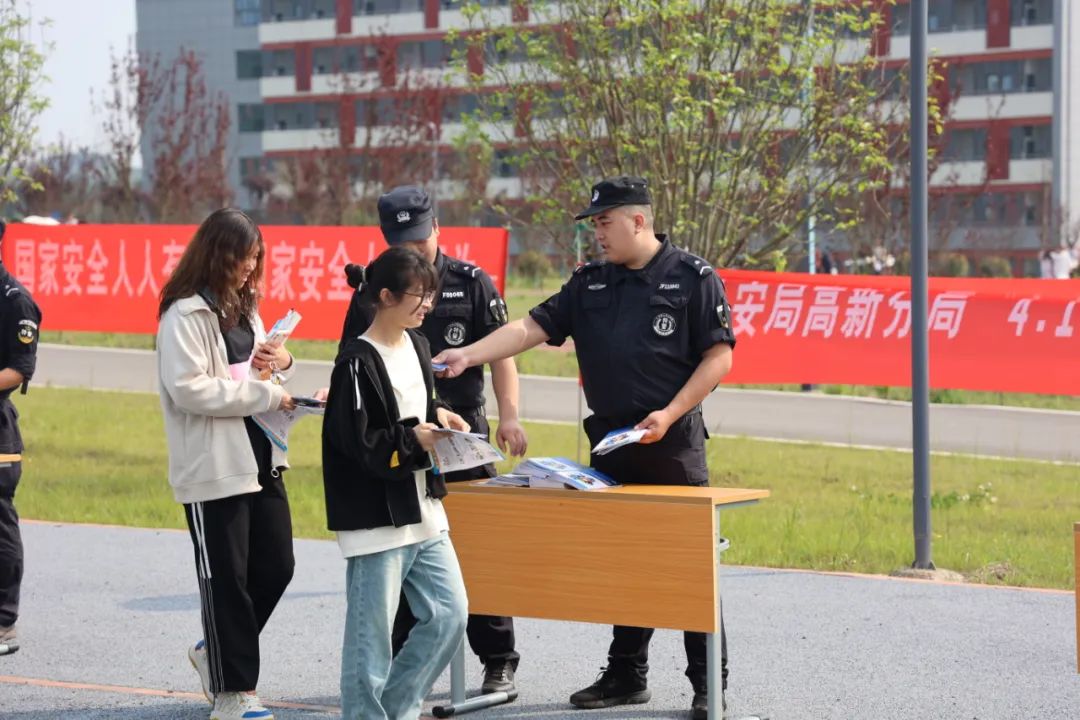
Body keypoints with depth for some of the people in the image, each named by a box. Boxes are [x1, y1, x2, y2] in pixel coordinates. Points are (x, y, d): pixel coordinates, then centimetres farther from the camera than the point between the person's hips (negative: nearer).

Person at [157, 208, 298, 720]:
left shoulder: (244, 309, 15)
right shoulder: (185, 315, -12)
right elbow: (188, 389, -22)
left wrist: (281, 365, 1)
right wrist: (265, 396, -20)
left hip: (259, 458, 8)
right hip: (213, 466, -8)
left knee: (275, 567, 9)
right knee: (227, 577, 0)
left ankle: (216, 652, 30)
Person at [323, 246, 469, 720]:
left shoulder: (416, 346, 10)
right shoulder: (358, 363, -16)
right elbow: (356, 444, -19)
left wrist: (438, 417, 5)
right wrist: (414, 440, -17)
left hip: (422, 512, 8)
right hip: (376, 517, -8)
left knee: (449, 614, 9)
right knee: (372, 633, -1)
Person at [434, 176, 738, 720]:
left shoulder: (693, 278, -4)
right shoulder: (589, 285, 12)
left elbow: (719, 355, -6)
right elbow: (532, 328, 6)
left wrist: (669, 414, -15)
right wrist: (470, 355, -7)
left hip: (673, 445, -5)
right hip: (610, 447, 5)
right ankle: (626, 675, 19)